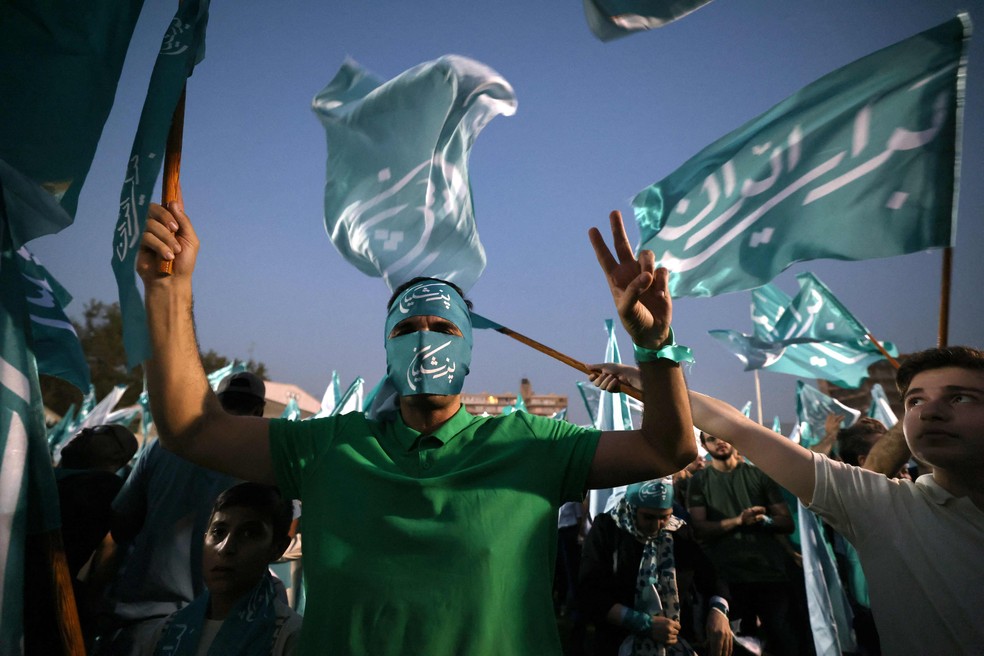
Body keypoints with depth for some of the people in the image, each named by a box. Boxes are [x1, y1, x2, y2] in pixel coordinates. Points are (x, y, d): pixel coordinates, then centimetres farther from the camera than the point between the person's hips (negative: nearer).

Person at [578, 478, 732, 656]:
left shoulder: (681, 532, 7)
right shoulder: (605, 529, -4)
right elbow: (590, 592, -9)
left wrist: (718, 611, -15)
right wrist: (645, 623, -17)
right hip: (624, 638, -4)